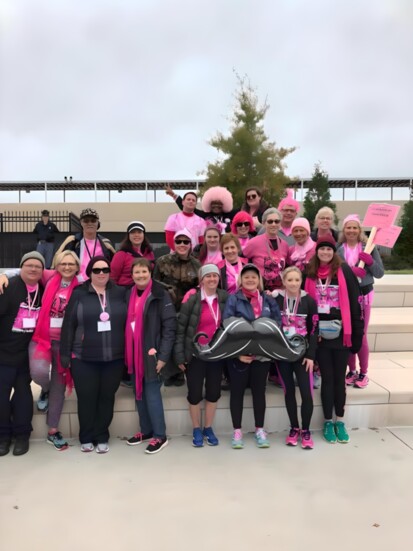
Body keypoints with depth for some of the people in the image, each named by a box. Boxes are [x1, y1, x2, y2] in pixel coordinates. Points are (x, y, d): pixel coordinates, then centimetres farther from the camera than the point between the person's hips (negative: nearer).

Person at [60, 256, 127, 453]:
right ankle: (86, 437, 24)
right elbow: (68, 325, -1)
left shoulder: (120, 293, 3)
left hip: (114, 358, 1)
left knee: (107, 397, 9)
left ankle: (102, 437, 24)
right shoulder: (78, 294, 0)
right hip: (84, 358, -1)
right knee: (86, 398, 6)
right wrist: (65, 354, -4)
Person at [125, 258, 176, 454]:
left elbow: (170, 326, -12)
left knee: (152, 394, -2)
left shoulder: (160, 295, -9)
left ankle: (160, 436, 12)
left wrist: (163, 355, -16)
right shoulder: (129, 295, 9)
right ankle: (146, 430, 30)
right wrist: (126, 353, 8)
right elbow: (127, 324, 12)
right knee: (139, 393, 15)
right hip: (133, 354, 6)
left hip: (151, 354, -6)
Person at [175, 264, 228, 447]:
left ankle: (208, 428, 30)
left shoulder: (224, 297, 0)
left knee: (214, 392, 12)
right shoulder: (192, 298, -11)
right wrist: (180, 355, -10)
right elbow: (180, 327, -9)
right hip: (195, 354, -3)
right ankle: (196, 430, 26)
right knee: (195, 393, 8)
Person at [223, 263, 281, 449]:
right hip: (239, 354, -3)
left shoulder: (269, 300, 6)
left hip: (263, 354, 3)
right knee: (237, 391, 7)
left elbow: (277, 324, 5)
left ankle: (259, 430, 27)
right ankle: (237, 431, 20)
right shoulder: (233, 299, -5)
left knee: (259, 391, 13)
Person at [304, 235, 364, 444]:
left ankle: (340, 421, 24)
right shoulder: (310, 272, 2)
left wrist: (356, 333, -6)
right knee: (327, 378, 9)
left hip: (341, 333, -1)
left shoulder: (344, 271, -3)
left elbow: (354, 303, -3)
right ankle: (328, 422, 21)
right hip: (320, 334, 1)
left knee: (339, 378, 10)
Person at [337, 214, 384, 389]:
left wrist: (370, 261, -17)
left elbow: (380, 273, 0)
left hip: (363, 294, -1)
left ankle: (363, 373, 18)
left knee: (361, 335, 3)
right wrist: (351, 271, -23)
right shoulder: (337, 249, 0)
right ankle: (352, 370, 24)